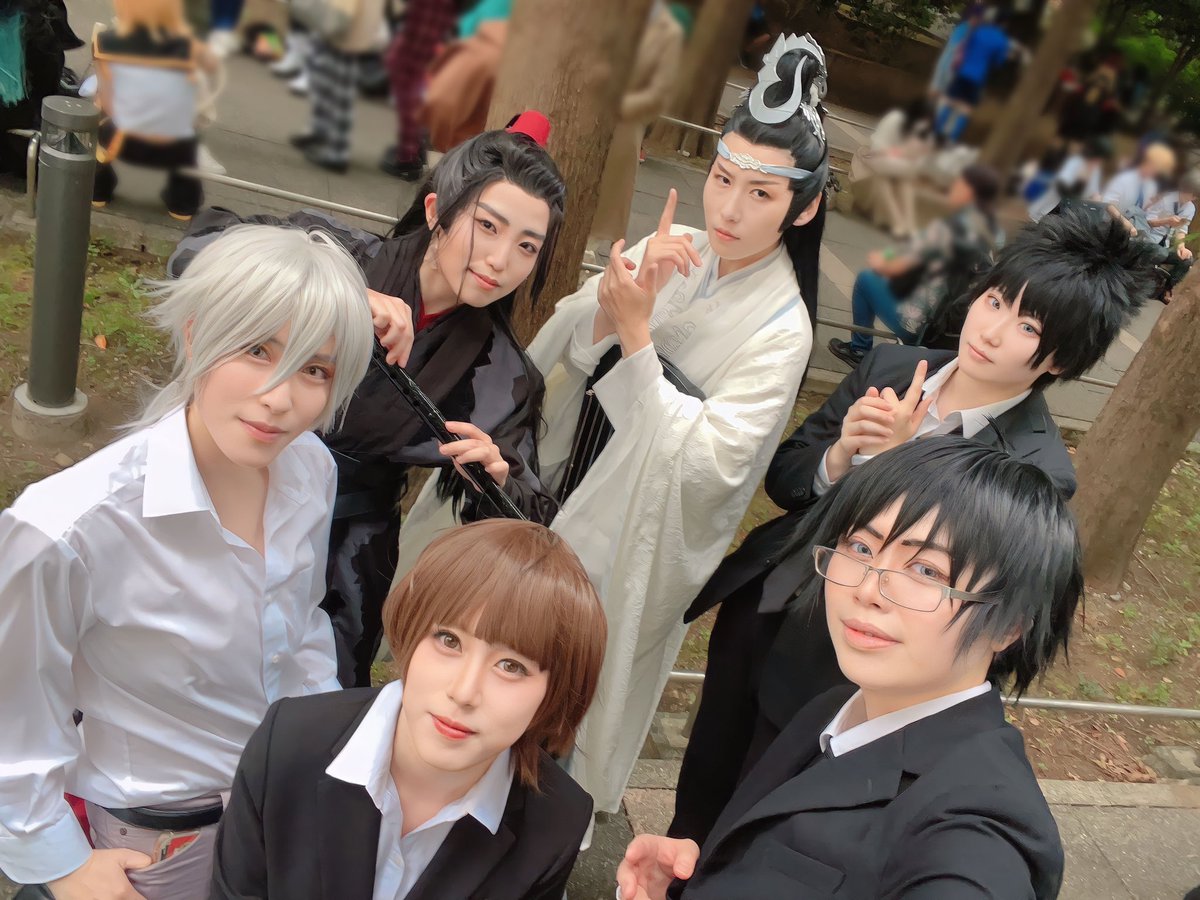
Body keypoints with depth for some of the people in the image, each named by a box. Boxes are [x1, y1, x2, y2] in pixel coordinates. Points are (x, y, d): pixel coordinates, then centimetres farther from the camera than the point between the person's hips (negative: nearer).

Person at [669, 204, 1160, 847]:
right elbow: (781, 476, 0)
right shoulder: (890, 367, -6)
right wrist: (840, 454, -22)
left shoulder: (1037, 473, -19)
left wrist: (895, 458, -30)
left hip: (830, 673, -4)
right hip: (754, 612, 5)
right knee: (702, 784, 24)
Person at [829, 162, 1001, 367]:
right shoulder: (997, 236, -2)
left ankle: (859, 350, 27)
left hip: (919, 327, -7)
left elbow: (896, 268, -13)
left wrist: (879, 262, 10)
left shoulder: (947, 229, -22)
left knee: (866, 279, 14)